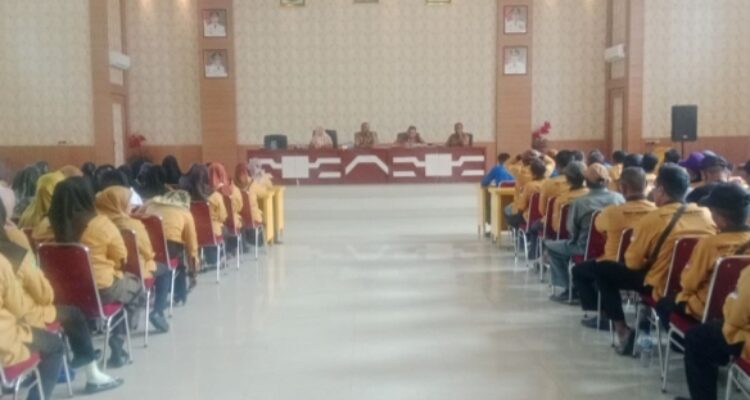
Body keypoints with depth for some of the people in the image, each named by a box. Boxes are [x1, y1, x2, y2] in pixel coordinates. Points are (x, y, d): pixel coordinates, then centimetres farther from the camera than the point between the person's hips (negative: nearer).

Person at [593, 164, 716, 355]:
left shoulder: (652, 219, -17)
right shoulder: (706, 215, -1)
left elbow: (632, 262, -10)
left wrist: (647, 260, 13)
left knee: (603, 270, 8)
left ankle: (622, 330, 1)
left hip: (663, 287, -6)